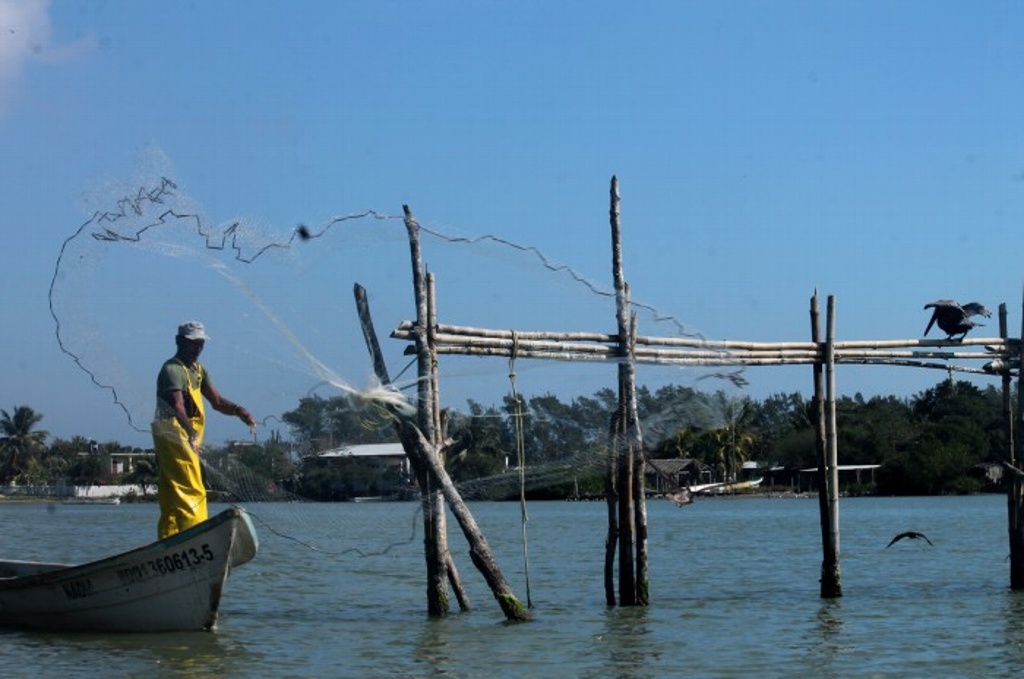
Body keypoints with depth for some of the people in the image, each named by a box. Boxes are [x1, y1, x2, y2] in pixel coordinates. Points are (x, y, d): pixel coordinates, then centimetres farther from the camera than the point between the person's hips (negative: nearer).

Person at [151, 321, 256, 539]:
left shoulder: (198, 370, 17)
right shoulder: (172, 370, -14)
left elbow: (217, 401, 12)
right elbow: (177, 405, -30)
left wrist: (238, 410, -9)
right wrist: (190, 431, -47)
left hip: (188, 438, 10)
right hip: (174, 437, -10)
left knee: (171, 500, 11)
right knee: (190, 493, -15)